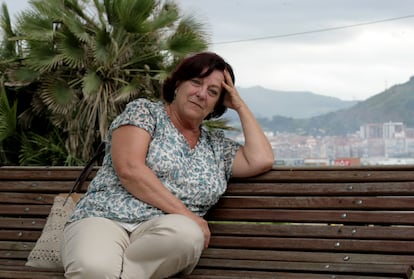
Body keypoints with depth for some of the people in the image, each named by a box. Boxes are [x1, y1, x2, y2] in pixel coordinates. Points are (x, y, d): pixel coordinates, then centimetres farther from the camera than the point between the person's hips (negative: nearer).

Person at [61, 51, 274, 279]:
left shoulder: (217, 145, 24)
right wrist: (183, 213, -12)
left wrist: (240, 105, 16)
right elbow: (129, 169, -7)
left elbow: (262, 160, 9)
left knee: (189, 233, -37)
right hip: (105, 219, -5)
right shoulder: (144, 111, 9)